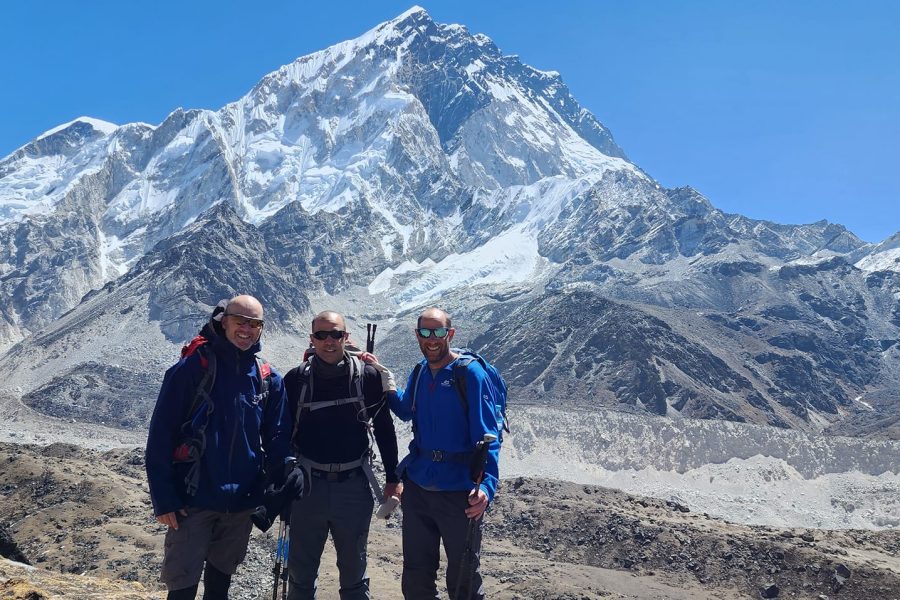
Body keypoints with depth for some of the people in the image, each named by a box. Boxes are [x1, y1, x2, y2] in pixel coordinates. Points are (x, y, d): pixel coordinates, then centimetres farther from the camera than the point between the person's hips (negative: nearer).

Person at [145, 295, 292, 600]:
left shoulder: (268, 380, 2)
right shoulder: (192, 368, -11)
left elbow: (277, 441, 6)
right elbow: (161, 434, -11)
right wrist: (163, 499, -13)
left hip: (242, 502, 4)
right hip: (193, 501, -4)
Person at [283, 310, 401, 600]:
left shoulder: (367, 376, -4)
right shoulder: (296, 379, -2)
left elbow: (384, 428, 5)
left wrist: (392, 477, 6)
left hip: (354, 485, 0)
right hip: (307, 484, 1)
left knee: (353, 569, 14)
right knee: (300, 570, 12)